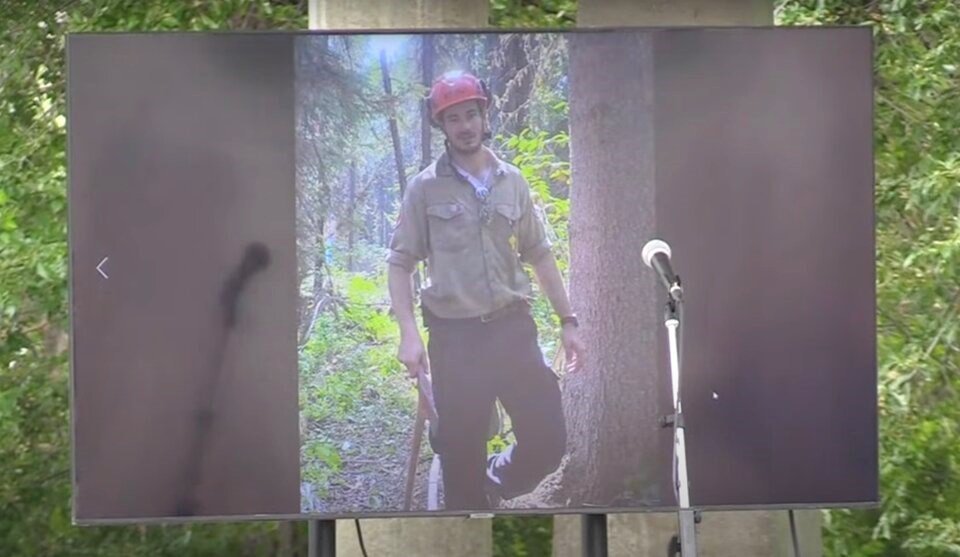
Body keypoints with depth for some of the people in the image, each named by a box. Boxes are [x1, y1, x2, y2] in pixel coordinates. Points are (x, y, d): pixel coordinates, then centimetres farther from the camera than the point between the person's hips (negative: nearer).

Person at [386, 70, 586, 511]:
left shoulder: (512, 181, 8)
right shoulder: (425, 187, -1)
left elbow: (539, 255, 13)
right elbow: (400, 262, -2)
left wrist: (568, 321, 9)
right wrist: (408, 333, -14)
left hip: (514, 329, 3)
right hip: (455, 336, -3)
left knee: (547, 440, 1)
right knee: (462, 456, 1)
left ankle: (493, 488, 29)